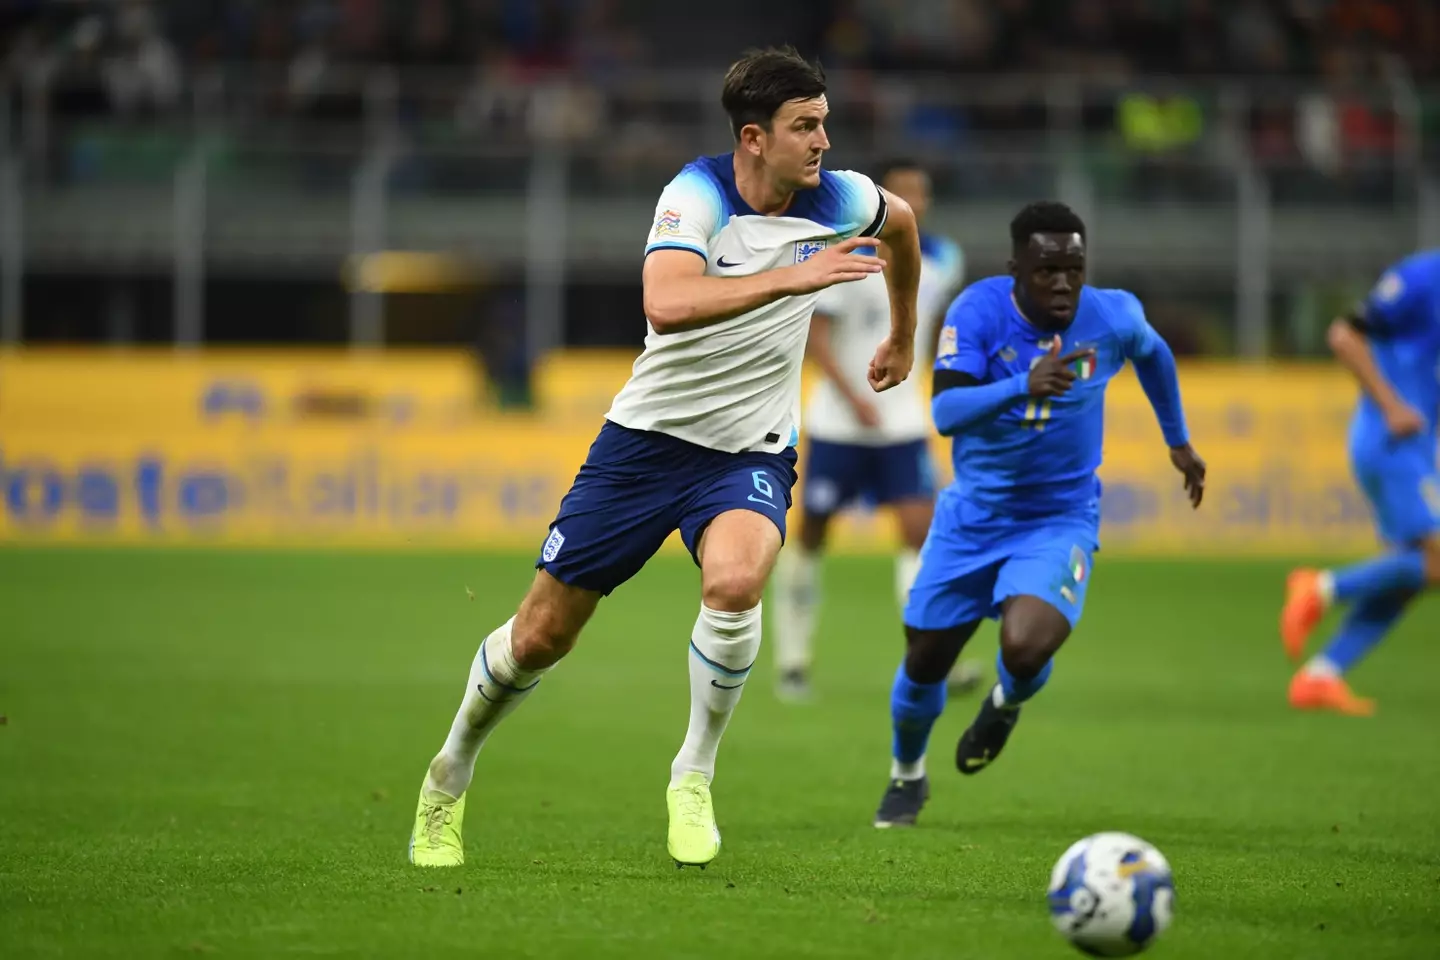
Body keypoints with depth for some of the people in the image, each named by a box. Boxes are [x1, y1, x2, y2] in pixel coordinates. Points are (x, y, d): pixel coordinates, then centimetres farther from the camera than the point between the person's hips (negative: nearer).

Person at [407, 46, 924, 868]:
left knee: (734, 581, -33)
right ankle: (452, 774, 33)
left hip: (750, 453, 1)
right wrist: (789, 278, -43)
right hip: (647, 435, -1)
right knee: (540, 637, 4)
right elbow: (666, 305, -37)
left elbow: (901, 220, 19)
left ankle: (695, 776, -11)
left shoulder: (837, 200, -7)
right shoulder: (697, 193, -18)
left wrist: (903, 336, 29)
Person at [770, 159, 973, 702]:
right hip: (838, 425, -3)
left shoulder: (944, 262, 2)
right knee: (812, 534, 6)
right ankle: (792, 659, 21)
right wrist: (854, 398, -23)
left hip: (903, 425, 3)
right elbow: (815, 335, -13)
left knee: (920, 529, -12)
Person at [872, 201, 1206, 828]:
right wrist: (1023, 385, -48)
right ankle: (907, 775, 42)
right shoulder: (978, 311, -19)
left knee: (1025, 648, -26)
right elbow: (945, 412, -32)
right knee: (924, 658, 10)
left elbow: (1152, 352, 13)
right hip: (974, 514, 1)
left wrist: (1178, 439, 23)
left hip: (1060, 522, -1)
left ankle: (1006, 703, 13)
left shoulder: (1111, 317, -13)